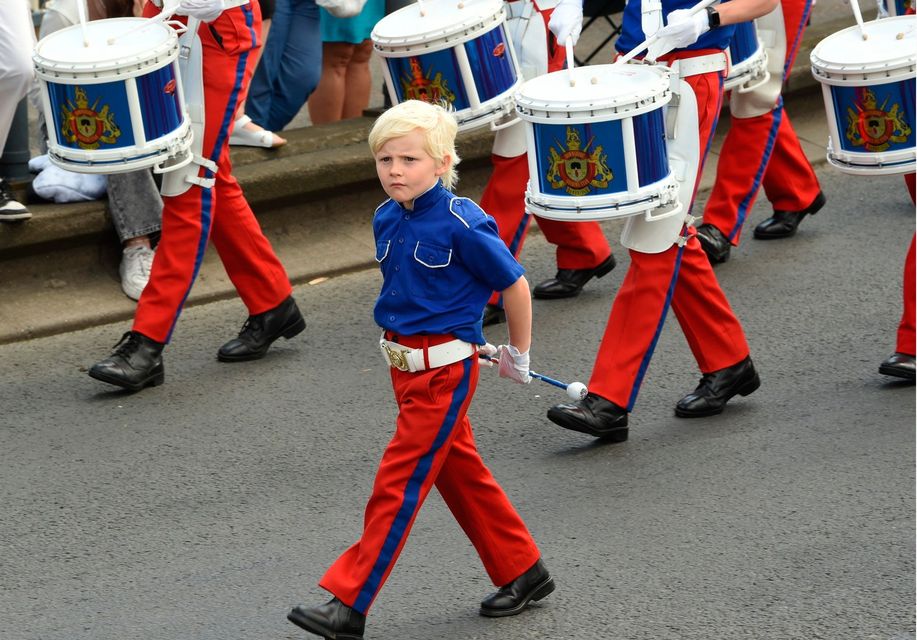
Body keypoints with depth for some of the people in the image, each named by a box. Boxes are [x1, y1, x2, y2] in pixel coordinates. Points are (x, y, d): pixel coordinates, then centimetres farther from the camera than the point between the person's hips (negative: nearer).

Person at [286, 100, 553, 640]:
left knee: (399, 481, -6)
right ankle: (523, 571, 30)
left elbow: (515, 285, -10)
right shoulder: (387, 219, 2)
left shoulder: (462, 224, -20)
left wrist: (518, 355, 0)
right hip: (406, 364, 8)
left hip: (444, 370, -8)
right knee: (458, 470, 16)